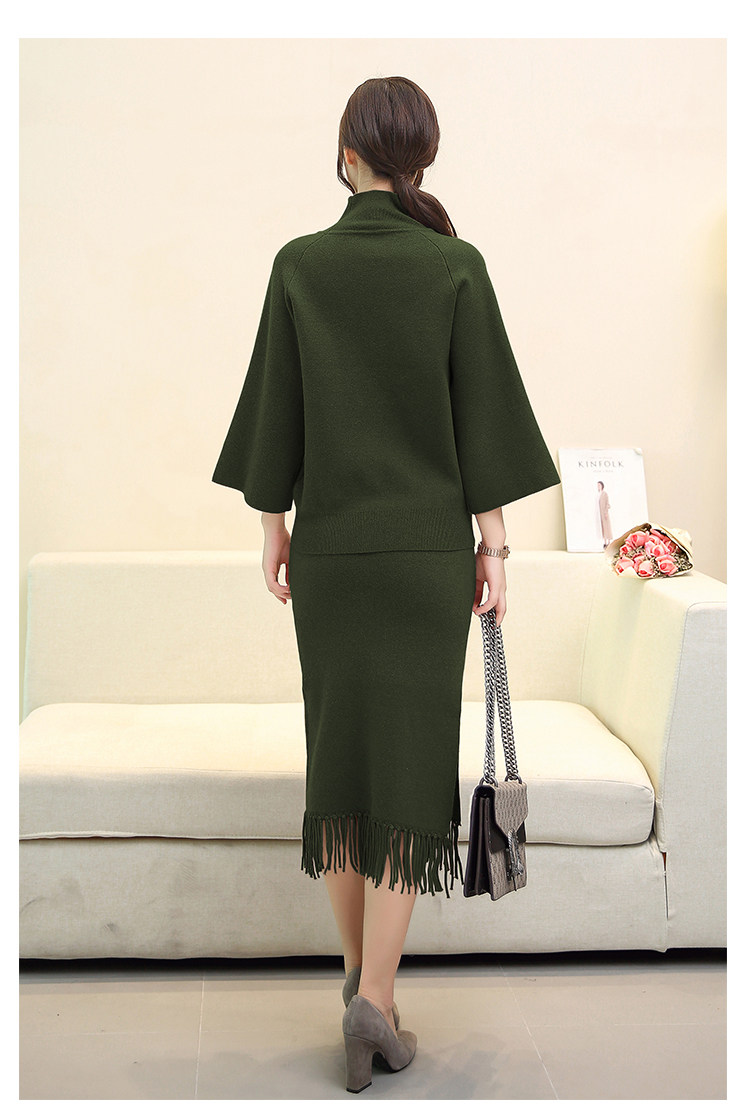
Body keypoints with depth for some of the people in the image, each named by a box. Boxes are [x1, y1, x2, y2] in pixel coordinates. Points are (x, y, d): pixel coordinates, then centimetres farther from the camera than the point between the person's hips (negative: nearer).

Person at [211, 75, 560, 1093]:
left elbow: (275, 409, 0)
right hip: (429, 546, -1)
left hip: (331, 546, 2)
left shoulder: (300, 265, -2)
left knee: (340, 749, 13)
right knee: (411, 757, 1)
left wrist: (274, 530, 10)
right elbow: (484, 413, -5)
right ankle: (376, 997, -6)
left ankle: (360, 969, 22)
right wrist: (494, 545, 1)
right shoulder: (457, 265, -4)